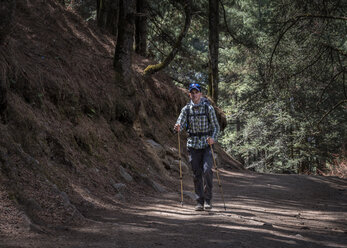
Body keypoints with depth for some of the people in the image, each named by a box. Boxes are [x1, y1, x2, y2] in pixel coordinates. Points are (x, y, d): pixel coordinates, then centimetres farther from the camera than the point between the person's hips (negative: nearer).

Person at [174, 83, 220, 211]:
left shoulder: (208, 108, -2)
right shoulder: (186, 109, 4)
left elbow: (216, 126, 0)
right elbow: (180, 123, -4)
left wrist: (213, 138, -18)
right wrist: (178, 127, -28)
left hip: (207, 144, -2)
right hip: (193, 145, 2)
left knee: (207, 170, -17)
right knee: (197, 174, 3)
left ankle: (208, 199, -3)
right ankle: (200, 201, 12)